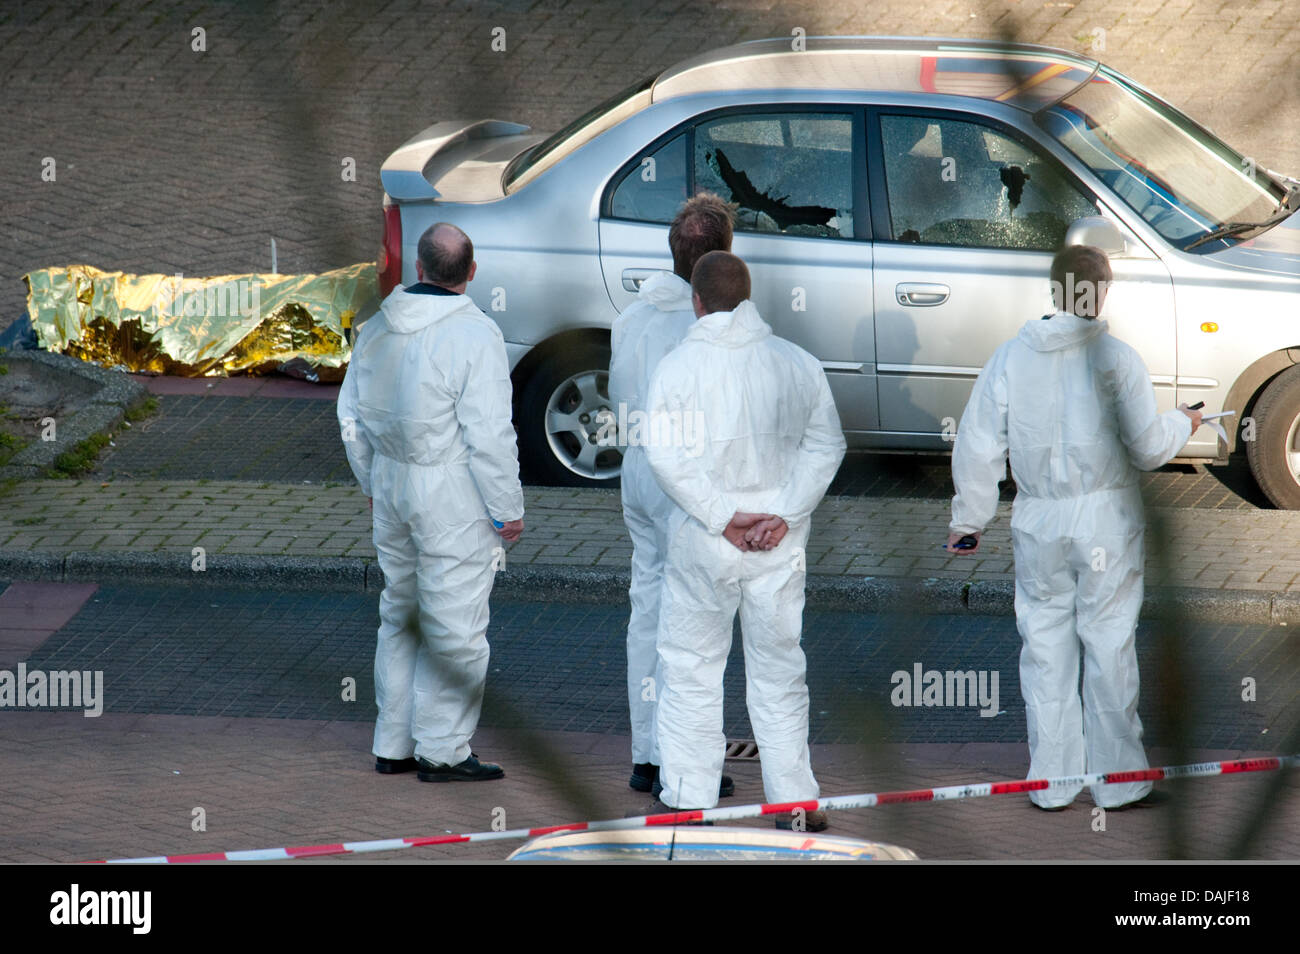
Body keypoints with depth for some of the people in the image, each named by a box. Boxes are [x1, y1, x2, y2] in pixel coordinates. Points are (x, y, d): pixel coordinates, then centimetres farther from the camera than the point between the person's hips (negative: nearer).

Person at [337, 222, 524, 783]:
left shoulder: (377, 329, 5)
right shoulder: (474, 336, -17)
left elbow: (353, 416, 15)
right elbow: (489, 434, -19)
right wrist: (508, 510, -10)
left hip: (392, 485, 7)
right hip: (452, 495, -7)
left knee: (401, 618, 17)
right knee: (454, 625, 0)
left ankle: (394, 745, 22)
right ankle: (441, 751, 2)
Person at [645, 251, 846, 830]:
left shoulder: (678, 366, -8)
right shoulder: (798, 364, 2)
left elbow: (666, 455, -15)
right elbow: (825, 446, -1)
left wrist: (723, 517, -14)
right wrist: (783, 514, -7)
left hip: (702, 542, -3)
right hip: (780, 543, 3)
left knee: (690, 669, 7)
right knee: (778, 671, 11)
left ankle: (687, 800, 7)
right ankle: (794, 800, 12)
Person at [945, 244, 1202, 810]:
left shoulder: (1009, 359, 0)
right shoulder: (1115, 358, -10)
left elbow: (977, 449, 2)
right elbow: (1147, 448, -8)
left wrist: (968, 519, 15)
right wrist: (1180, 424, 14)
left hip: (1038, 524, 3)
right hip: (1108, 520, -2)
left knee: (1045, 650, 10)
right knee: (1109, 647, 5)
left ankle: (1051, 784, 13)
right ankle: (1117, 781, 10)